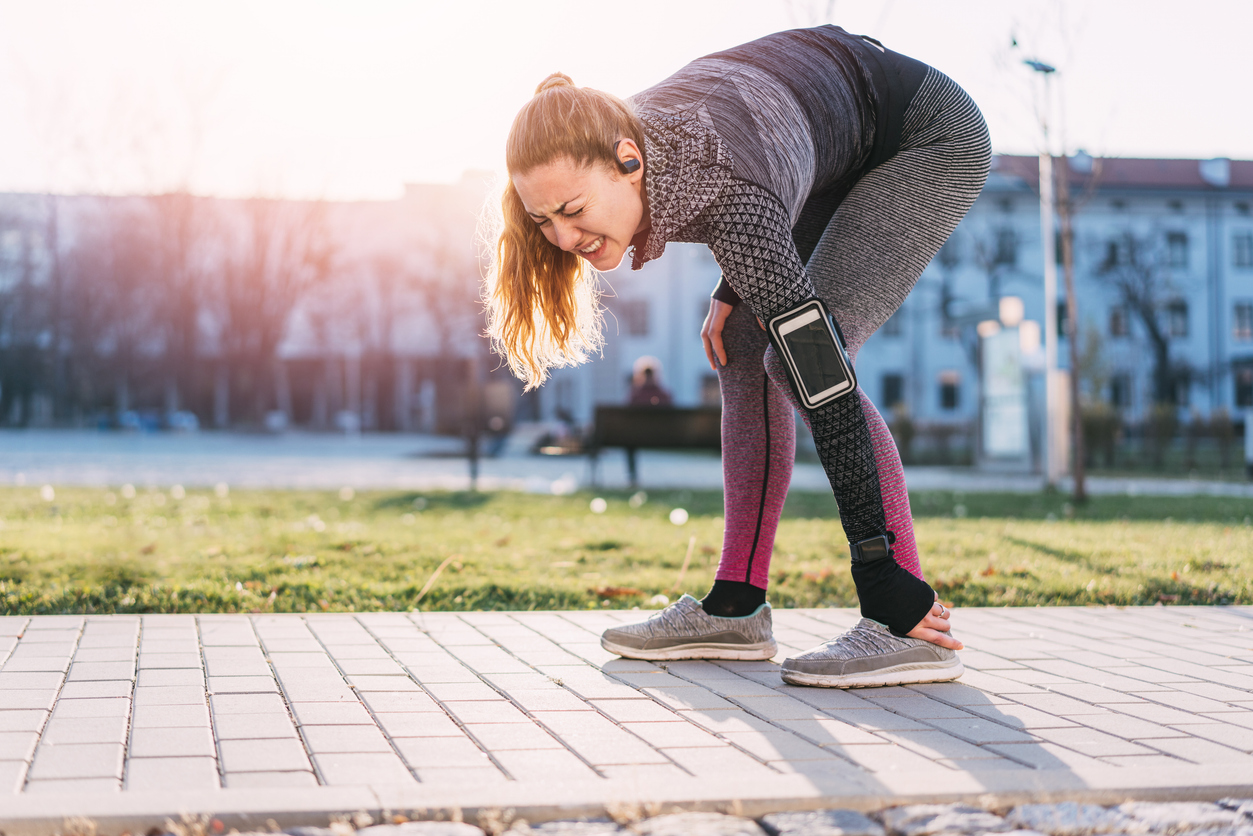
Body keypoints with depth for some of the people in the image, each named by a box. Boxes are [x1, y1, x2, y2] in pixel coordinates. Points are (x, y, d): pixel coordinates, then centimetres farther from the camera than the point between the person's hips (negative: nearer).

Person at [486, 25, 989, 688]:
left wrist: (881, 571, -39)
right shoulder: (614, 149, -16)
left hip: (932, 140, -8)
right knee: (744, 355, 2)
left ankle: (904, 627, -22)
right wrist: (732, 290, -5)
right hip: (837, 154, 9)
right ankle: (736, 609, 6)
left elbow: (828, 386, -39)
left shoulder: (724, 192, -39)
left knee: (798, 361, -22)